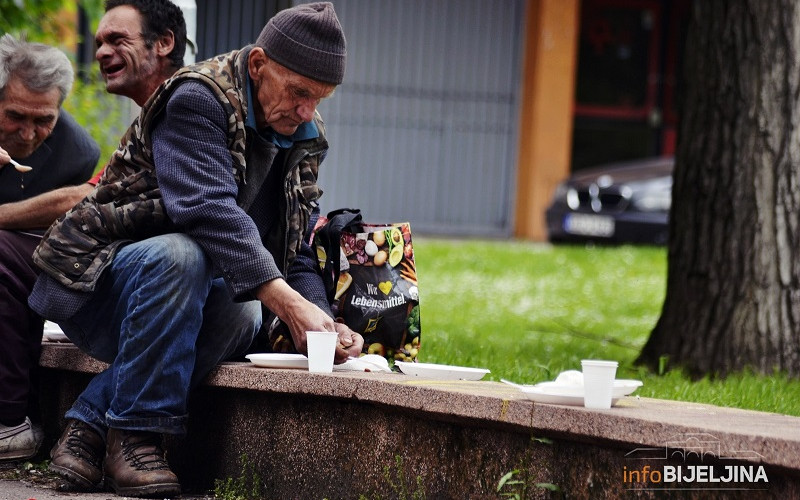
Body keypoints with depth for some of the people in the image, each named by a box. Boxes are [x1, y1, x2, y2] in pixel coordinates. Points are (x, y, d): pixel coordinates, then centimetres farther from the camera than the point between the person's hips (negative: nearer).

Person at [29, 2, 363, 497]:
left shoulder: (303, 138, 5)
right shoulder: (199, 98, -19)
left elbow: (301, 249, 4)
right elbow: (208, 210, -33)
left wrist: (323, 322, -18)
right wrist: (289, 304, -42)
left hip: (176, 290, 6)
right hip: (94, 284, -6)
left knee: (242, 313, -29)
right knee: (179, 256, -38)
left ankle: (91, 420, -22)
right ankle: (134, 433, -29)